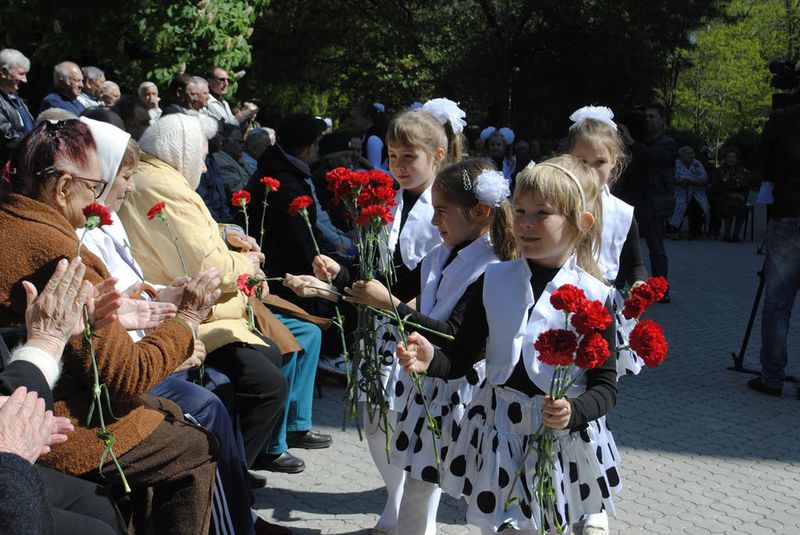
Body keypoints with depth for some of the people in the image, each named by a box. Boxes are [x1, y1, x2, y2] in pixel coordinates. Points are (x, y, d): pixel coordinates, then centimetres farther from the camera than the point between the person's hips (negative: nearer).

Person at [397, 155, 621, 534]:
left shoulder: (594, 297, -10)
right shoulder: (493, 280, -2)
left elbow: (605, 385, -7)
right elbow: (462, 357, 2)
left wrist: (574, 412, -26)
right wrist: (431, 361, -19)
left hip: (562, 441, -2)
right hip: (496, 431, 3)